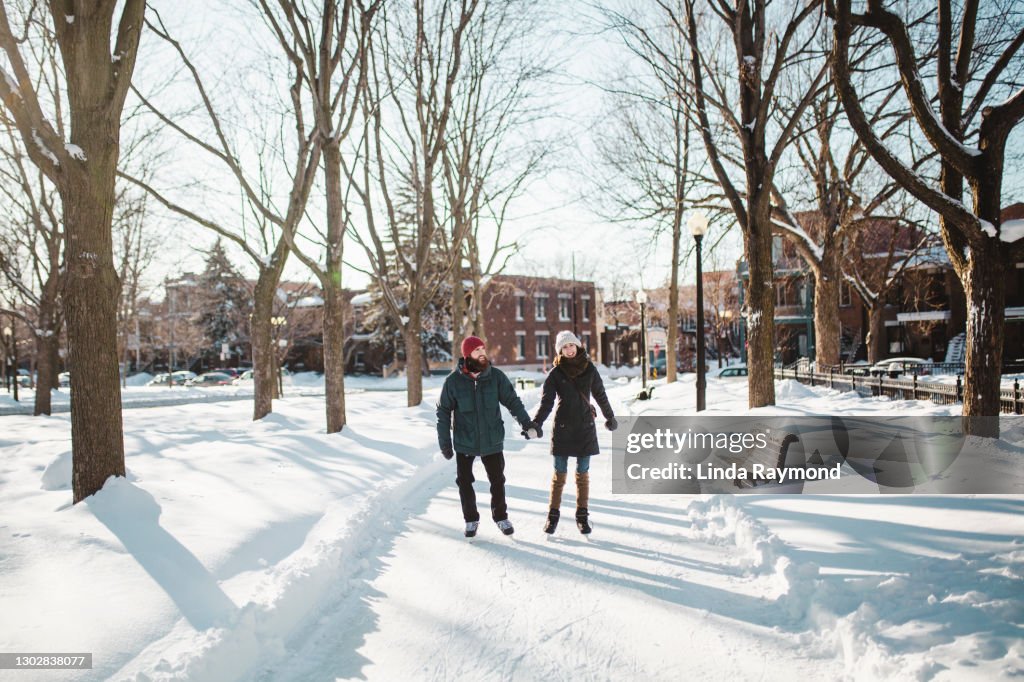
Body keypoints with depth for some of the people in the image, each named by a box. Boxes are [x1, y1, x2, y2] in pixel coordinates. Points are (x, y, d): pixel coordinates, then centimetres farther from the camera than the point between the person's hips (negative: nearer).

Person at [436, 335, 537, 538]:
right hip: (464, 443, 0)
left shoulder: (496, 376, -7)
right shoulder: (454, 380, -9)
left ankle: (501, 517, 30)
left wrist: (527, 423, -17)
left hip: (492, 441, 1)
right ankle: (471, 519, 28)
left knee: (497, 481, 10)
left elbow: (512, 401, -4)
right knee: (464, 482, 8)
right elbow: (443, 412, -2)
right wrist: (444, 442, -3)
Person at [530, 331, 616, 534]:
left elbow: (600, 395, 13)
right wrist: (536, 423, -24)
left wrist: (610, 417, 23)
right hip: (563, 428, -1)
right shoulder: (555, 373, -4)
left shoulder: (589, 369, 2)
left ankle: (582, 516, 16)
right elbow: (546, 402, -9)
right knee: (559, 473, 3)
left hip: (585, 428, 1)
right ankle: (553, 514, 14)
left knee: (583, 473, 7)